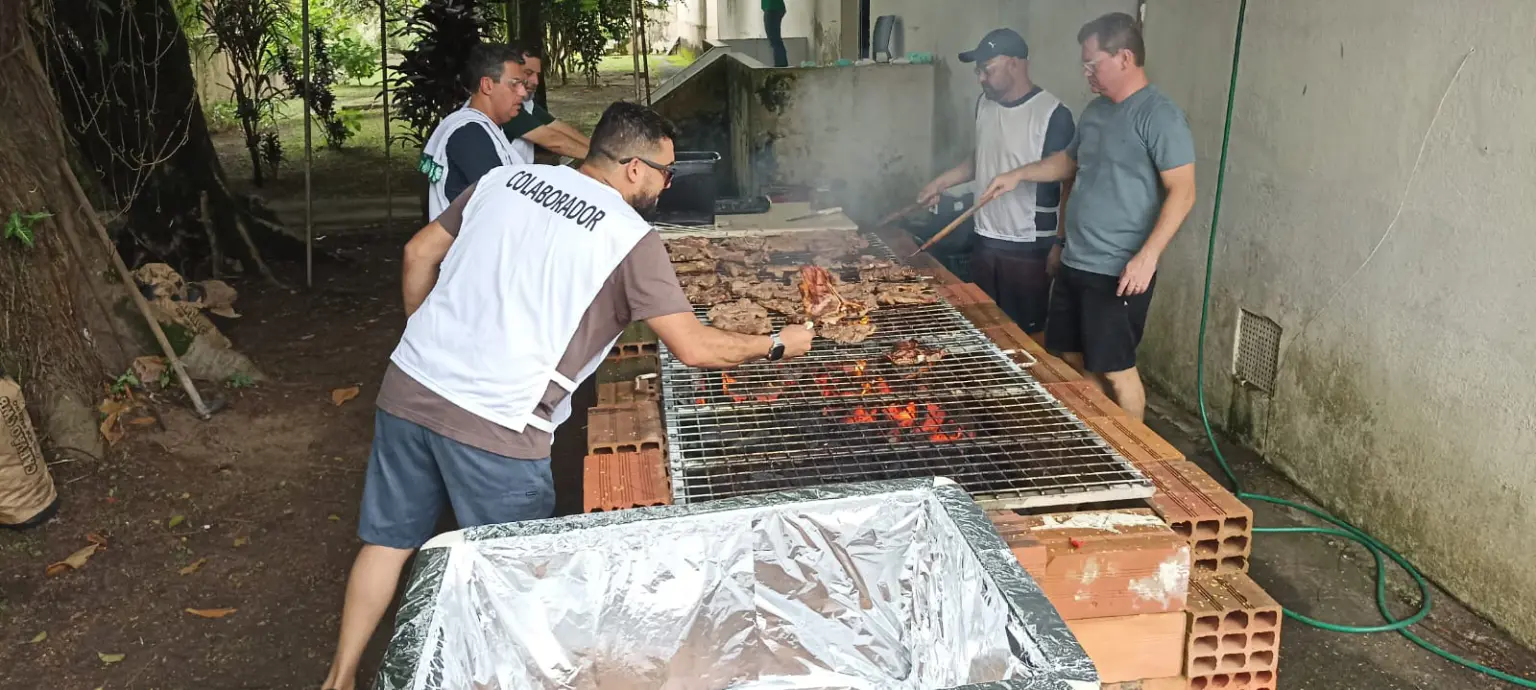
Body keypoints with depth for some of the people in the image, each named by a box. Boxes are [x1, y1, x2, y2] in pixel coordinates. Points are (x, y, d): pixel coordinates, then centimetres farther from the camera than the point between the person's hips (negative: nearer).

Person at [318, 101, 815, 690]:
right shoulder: (631, 238, -7)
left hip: (408, 384, 7)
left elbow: (419, 253, 16)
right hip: (495, 423, -6)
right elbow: (695, 348, -8)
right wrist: (777, 345, 7)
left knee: (390, 539, 20)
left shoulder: (506, 179, 10)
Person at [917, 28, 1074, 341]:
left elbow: (1068, 183, -13)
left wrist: (1061, 244, -13)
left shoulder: (1053, 115, -16)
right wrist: (941, 182, 14)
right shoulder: (984, 103, 6)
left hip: (1030, 248, -7)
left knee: (1030, 334, 4)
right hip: (985, 240, 7)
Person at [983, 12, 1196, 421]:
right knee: (1071, 360, 16)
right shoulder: (1095, 111, 12)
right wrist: (1019, 175, 19)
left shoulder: (1159, 115, -14)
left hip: (1119, 273, -9)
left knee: (1115, 371, -1)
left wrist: (1148, 255, -26)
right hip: (1075, 264, 9)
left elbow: (1183, 192, -19)